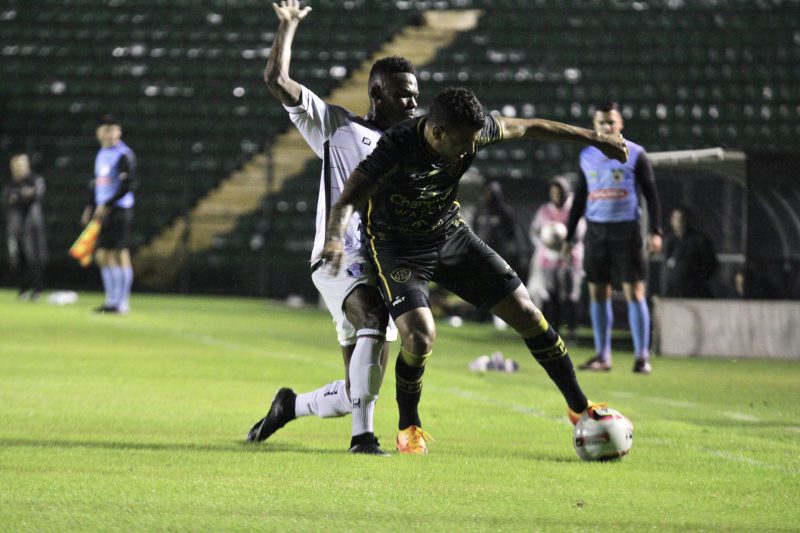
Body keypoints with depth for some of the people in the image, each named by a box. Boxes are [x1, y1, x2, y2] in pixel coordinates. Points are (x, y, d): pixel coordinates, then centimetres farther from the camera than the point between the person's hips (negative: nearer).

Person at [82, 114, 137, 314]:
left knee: (121, 254, -7)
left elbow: (129, 185, -16)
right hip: (103, 212, 8)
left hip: (119, 210, -8)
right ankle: (112, 299, 15)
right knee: (103, 256, 8)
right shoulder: (101, 154, 17)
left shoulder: (124, 155, -9)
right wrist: (90, 207, 15)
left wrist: (107, 204, -18)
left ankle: (123, 302, -4)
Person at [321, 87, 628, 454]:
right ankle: (408, 429, 3)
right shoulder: (397, 148, -32)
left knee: (526, 314, 0)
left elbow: (525, 128, 0)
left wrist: (594, 139, 8)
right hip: (397, 246, -5)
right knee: (419, 336, -26)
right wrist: (335, 238, -57)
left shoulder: (471, 134, -17)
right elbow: (348, 200, -35)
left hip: (449, 233, 5)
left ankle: (579, 408, 17)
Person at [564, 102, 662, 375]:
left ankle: (642, 357, -3)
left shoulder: (635, 155, 0)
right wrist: (569, 235, 15)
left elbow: (651, 195, 0)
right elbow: (580, 198, 18)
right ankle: (602, 356, 10)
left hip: (626, 229, -4)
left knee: (634, 292, -6)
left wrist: (655, 232, -9)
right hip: (596, 230, 4)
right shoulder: (587, 156, 11)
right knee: (597, 293, 4)